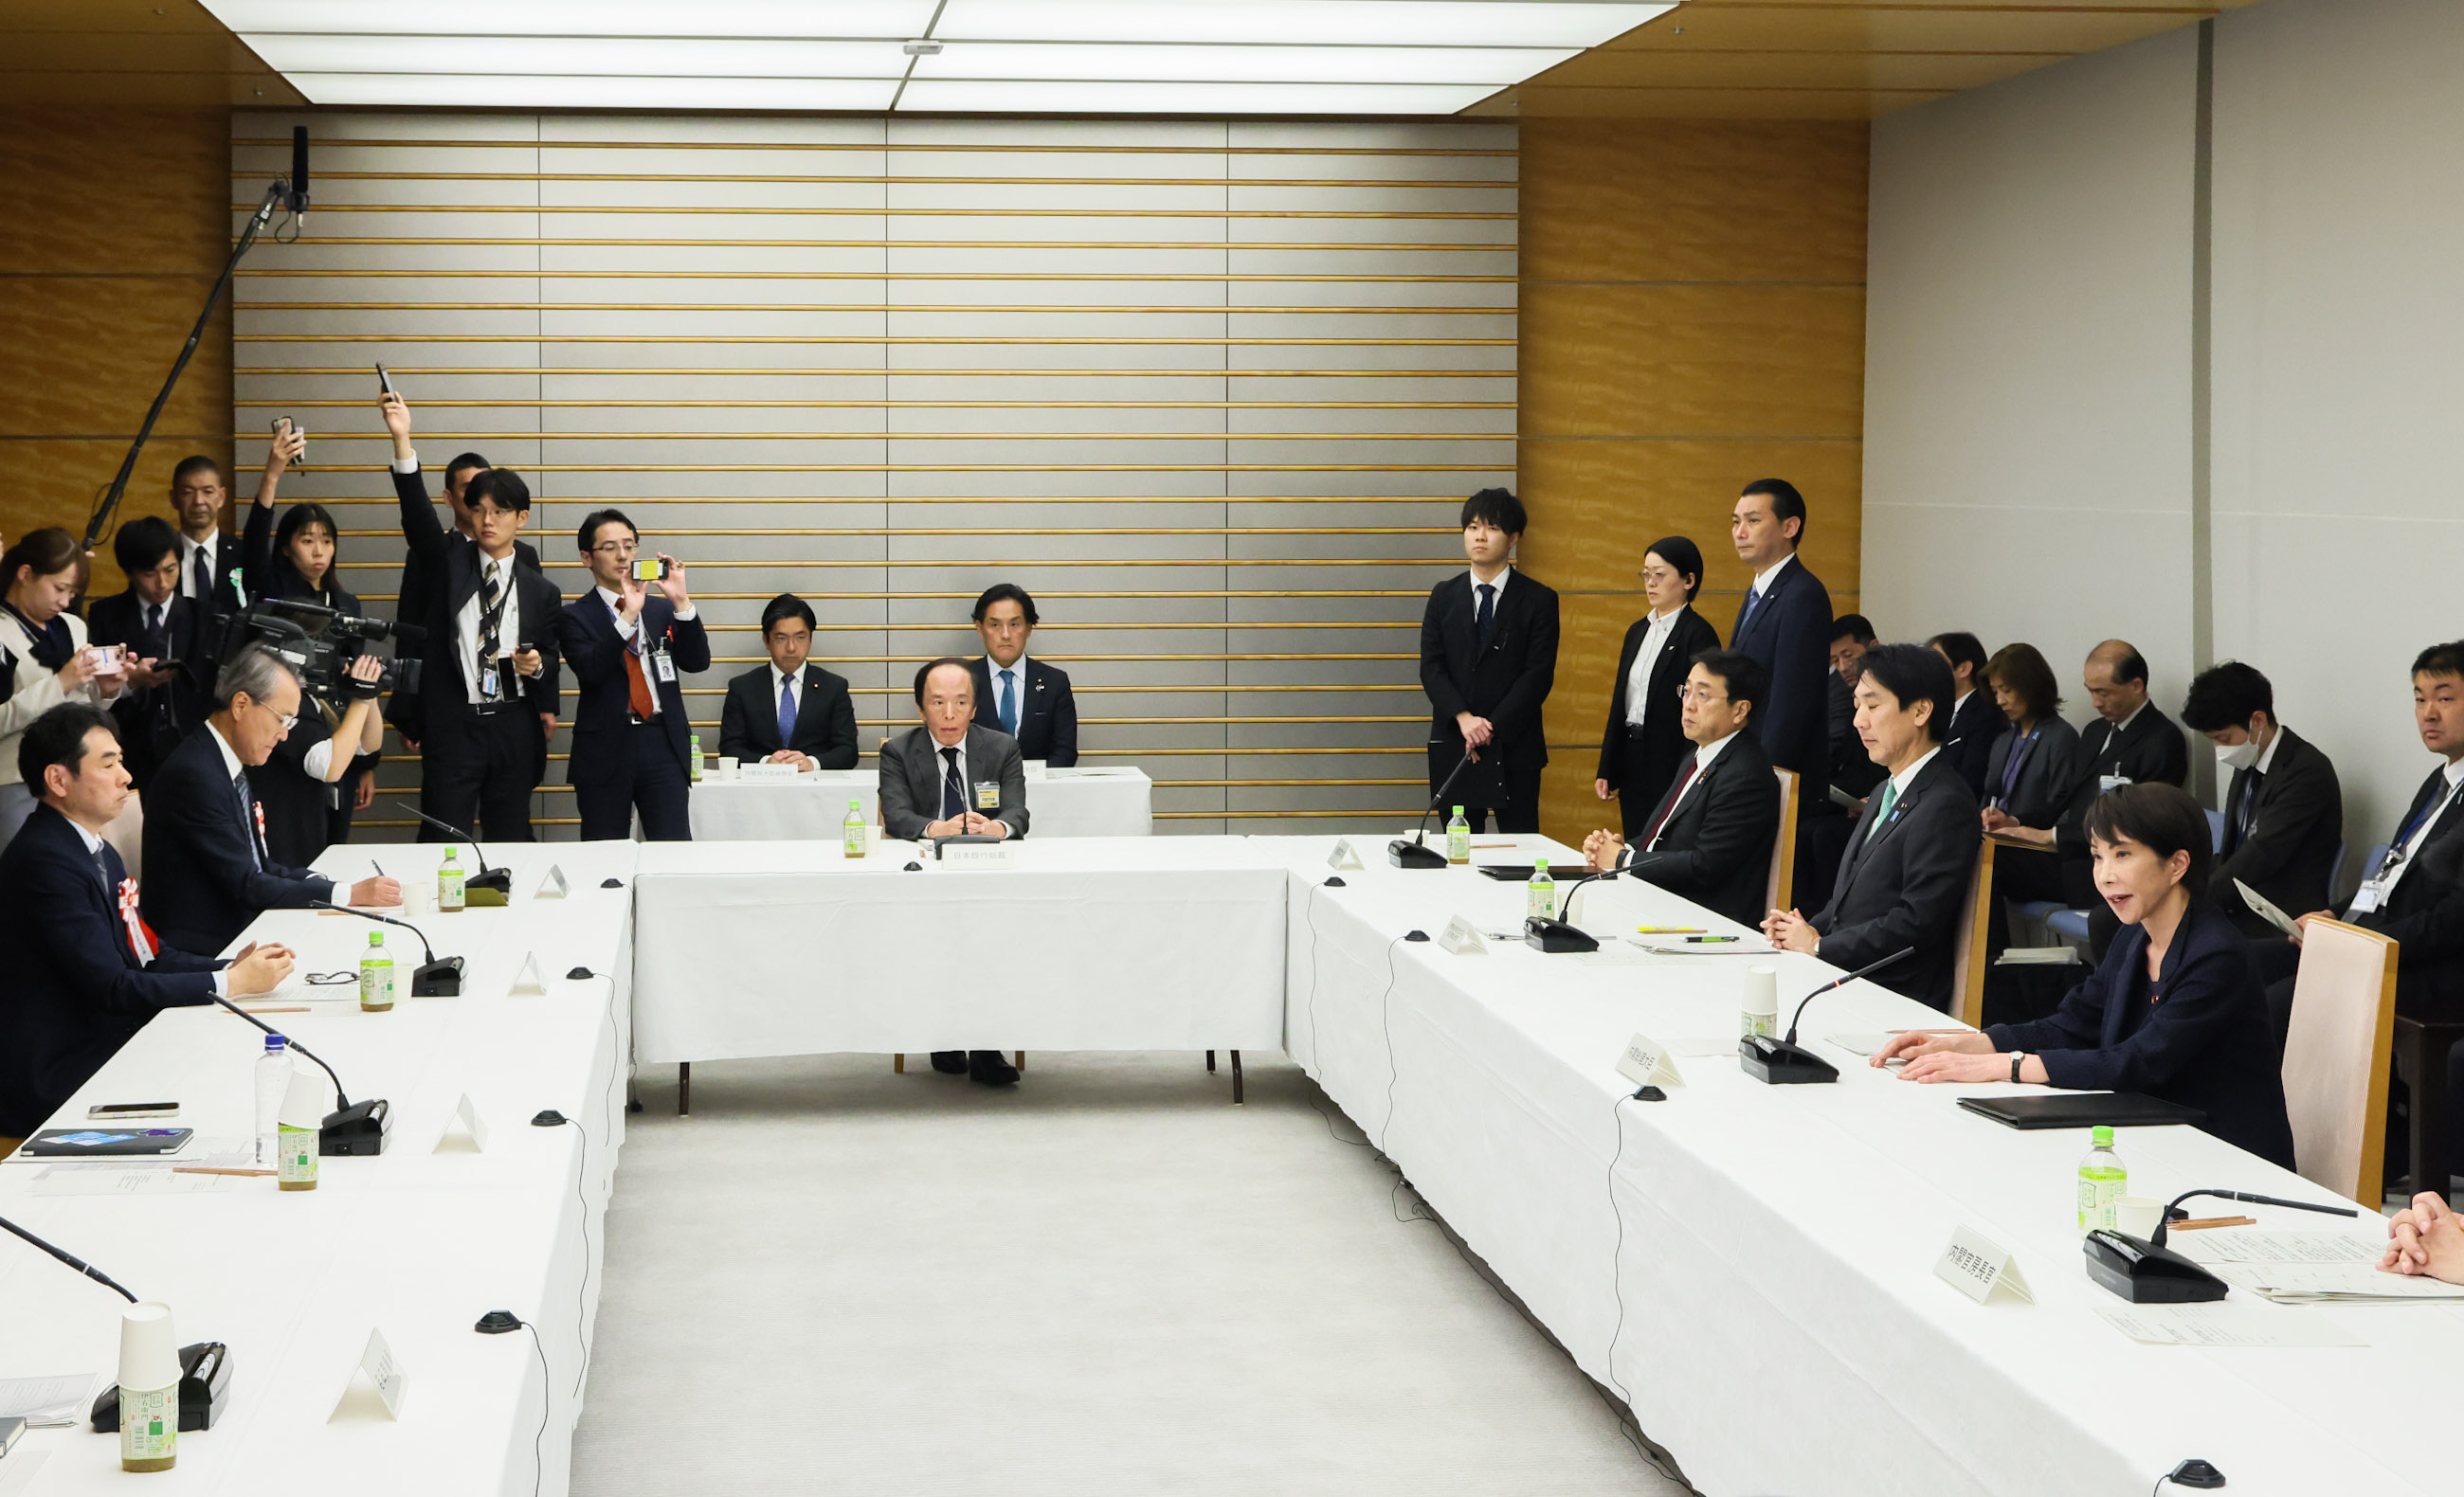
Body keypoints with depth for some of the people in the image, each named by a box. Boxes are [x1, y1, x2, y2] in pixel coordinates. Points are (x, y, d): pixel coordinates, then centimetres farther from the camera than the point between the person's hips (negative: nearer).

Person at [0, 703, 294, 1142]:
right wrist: (230, 983, -14)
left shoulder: (99, 852, 13)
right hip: (55, 1082, -9)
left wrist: (232, 966, -3)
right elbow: (112, 987, -20)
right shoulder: (45, 860, -18)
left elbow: (146, 957, 14)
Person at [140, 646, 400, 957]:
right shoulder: (194, 776, -18)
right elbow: (246, 886, -19)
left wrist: (321, 883, -2)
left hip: (239, 931, 9)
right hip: (204, 951, -9)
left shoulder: (231, 767, 12)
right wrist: (349, 894, -17)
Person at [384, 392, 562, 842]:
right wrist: (402, 439, -27)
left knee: (510, 841, 8)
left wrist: (537, 666, -9)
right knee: (443, 843, -4)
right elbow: (418, 514, -13)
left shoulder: (541, 590, 8)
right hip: (452, 725, -2)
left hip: (514, 730, 2)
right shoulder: (448, 560, 4)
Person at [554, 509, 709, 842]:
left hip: (663, 744, 2)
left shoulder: (662, 609, 14)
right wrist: (628, 615, -21)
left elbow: (697, 662, 1)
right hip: (606, 750, -2)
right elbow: (590, 670, -13)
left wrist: (681, 602, -11)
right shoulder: (575, 617, 5)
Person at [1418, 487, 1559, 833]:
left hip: (1514, 749, -2)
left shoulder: (1538, 600, 1)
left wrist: (1491, 727, -13)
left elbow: (1538, 675, -6)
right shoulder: (1444, 596, 10)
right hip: (1453, 747, 3)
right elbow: (1431, 668, 3)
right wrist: (1463, 718, -13)